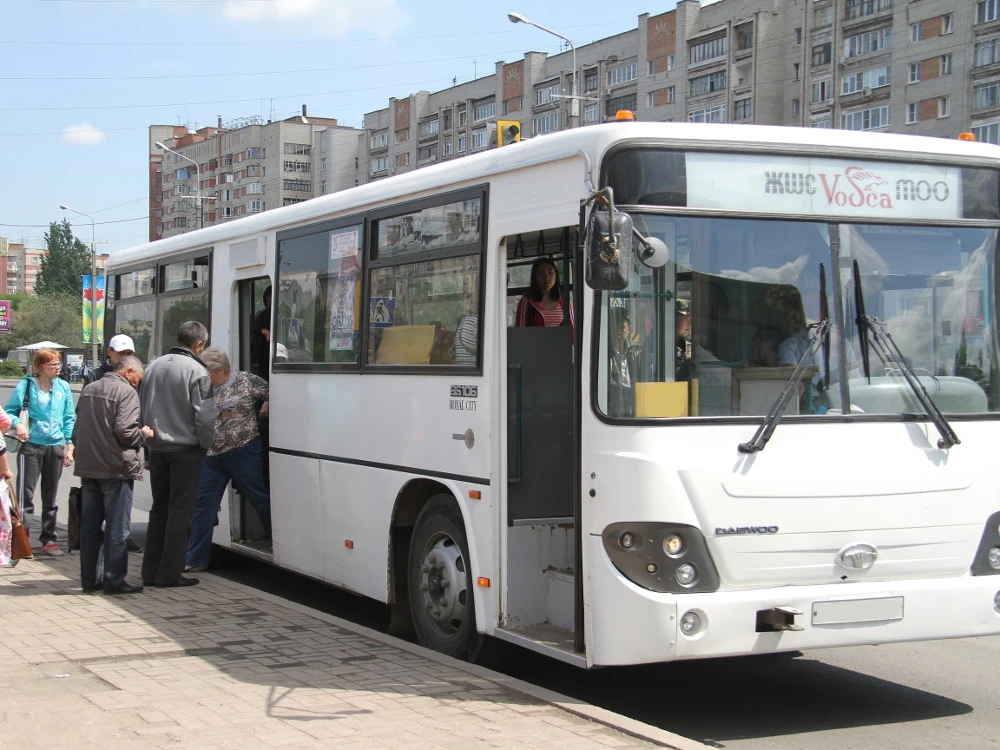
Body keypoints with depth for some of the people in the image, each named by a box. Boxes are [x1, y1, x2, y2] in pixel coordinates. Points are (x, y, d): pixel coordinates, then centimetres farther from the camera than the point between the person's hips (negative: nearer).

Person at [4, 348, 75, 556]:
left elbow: (69, 418, 9)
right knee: (25, 495, -6)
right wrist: (17, 424, -24)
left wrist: (69, 446, 5)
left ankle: (49, 539, 19)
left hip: (56, 447, 3)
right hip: (32, 446, -3)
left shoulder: (63, 387, 6)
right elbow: (10, 411, -3)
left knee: (50, 497, 11)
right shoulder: (27, 385, -4)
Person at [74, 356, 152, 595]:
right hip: (116, 468, -7)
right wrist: (144, 434, -2)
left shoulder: (88, 389, 14)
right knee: (117, 527, -1)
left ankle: (89, 579, 15)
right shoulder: (127, 392, -11)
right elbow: (124, 431, -19)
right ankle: (114, 580, 1)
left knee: (90, 525, 11)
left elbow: (78, 430, 18)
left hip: (88, 467, 7)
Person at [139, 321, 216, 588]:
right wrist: (207, 444, -1)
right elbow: (205, 416, -15)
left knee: (159, 509, 14)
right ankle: (169, 573, -1)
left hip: (157, 448, 6)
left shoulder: (154, 366, 9)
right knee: (180, 511, -1)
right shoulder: (197, 371, -12)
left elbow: (142, 407, 15)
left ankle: (150, 571, 14)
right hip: (185, 449, -6)